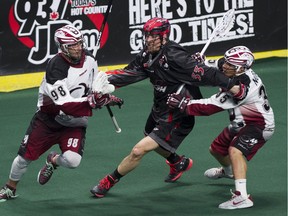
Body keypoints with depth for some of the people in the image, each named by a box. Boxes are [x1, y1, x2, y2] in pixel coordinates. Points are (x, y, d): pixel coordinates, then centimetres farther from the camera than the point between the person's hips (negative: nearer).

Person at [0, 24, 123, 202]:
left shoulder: (89, 58, -9)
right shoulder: (56, 68, -28)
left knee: (72, 160, -20)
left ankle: (53, 161, 17)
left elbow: (96, 82, 14)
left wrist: (106, 96, -3)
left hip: (75, 123, 3)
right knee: (26, 157, 5)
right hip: (49, 119, -3)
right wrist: (93, 100, -42)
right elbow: (66, 106, -35)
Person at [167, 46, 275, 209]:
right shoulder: (238, 73, -9)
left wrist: (183, 104, -29)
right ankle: (229, 171, 56)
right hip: (242, 123, 10)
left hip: (260, 125, -10)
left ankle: (242, 196, -40)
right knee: (216, 149, 22)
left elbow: (212, 106, -31)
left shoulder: (243, 86, -34)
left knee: (235, 151, -33)